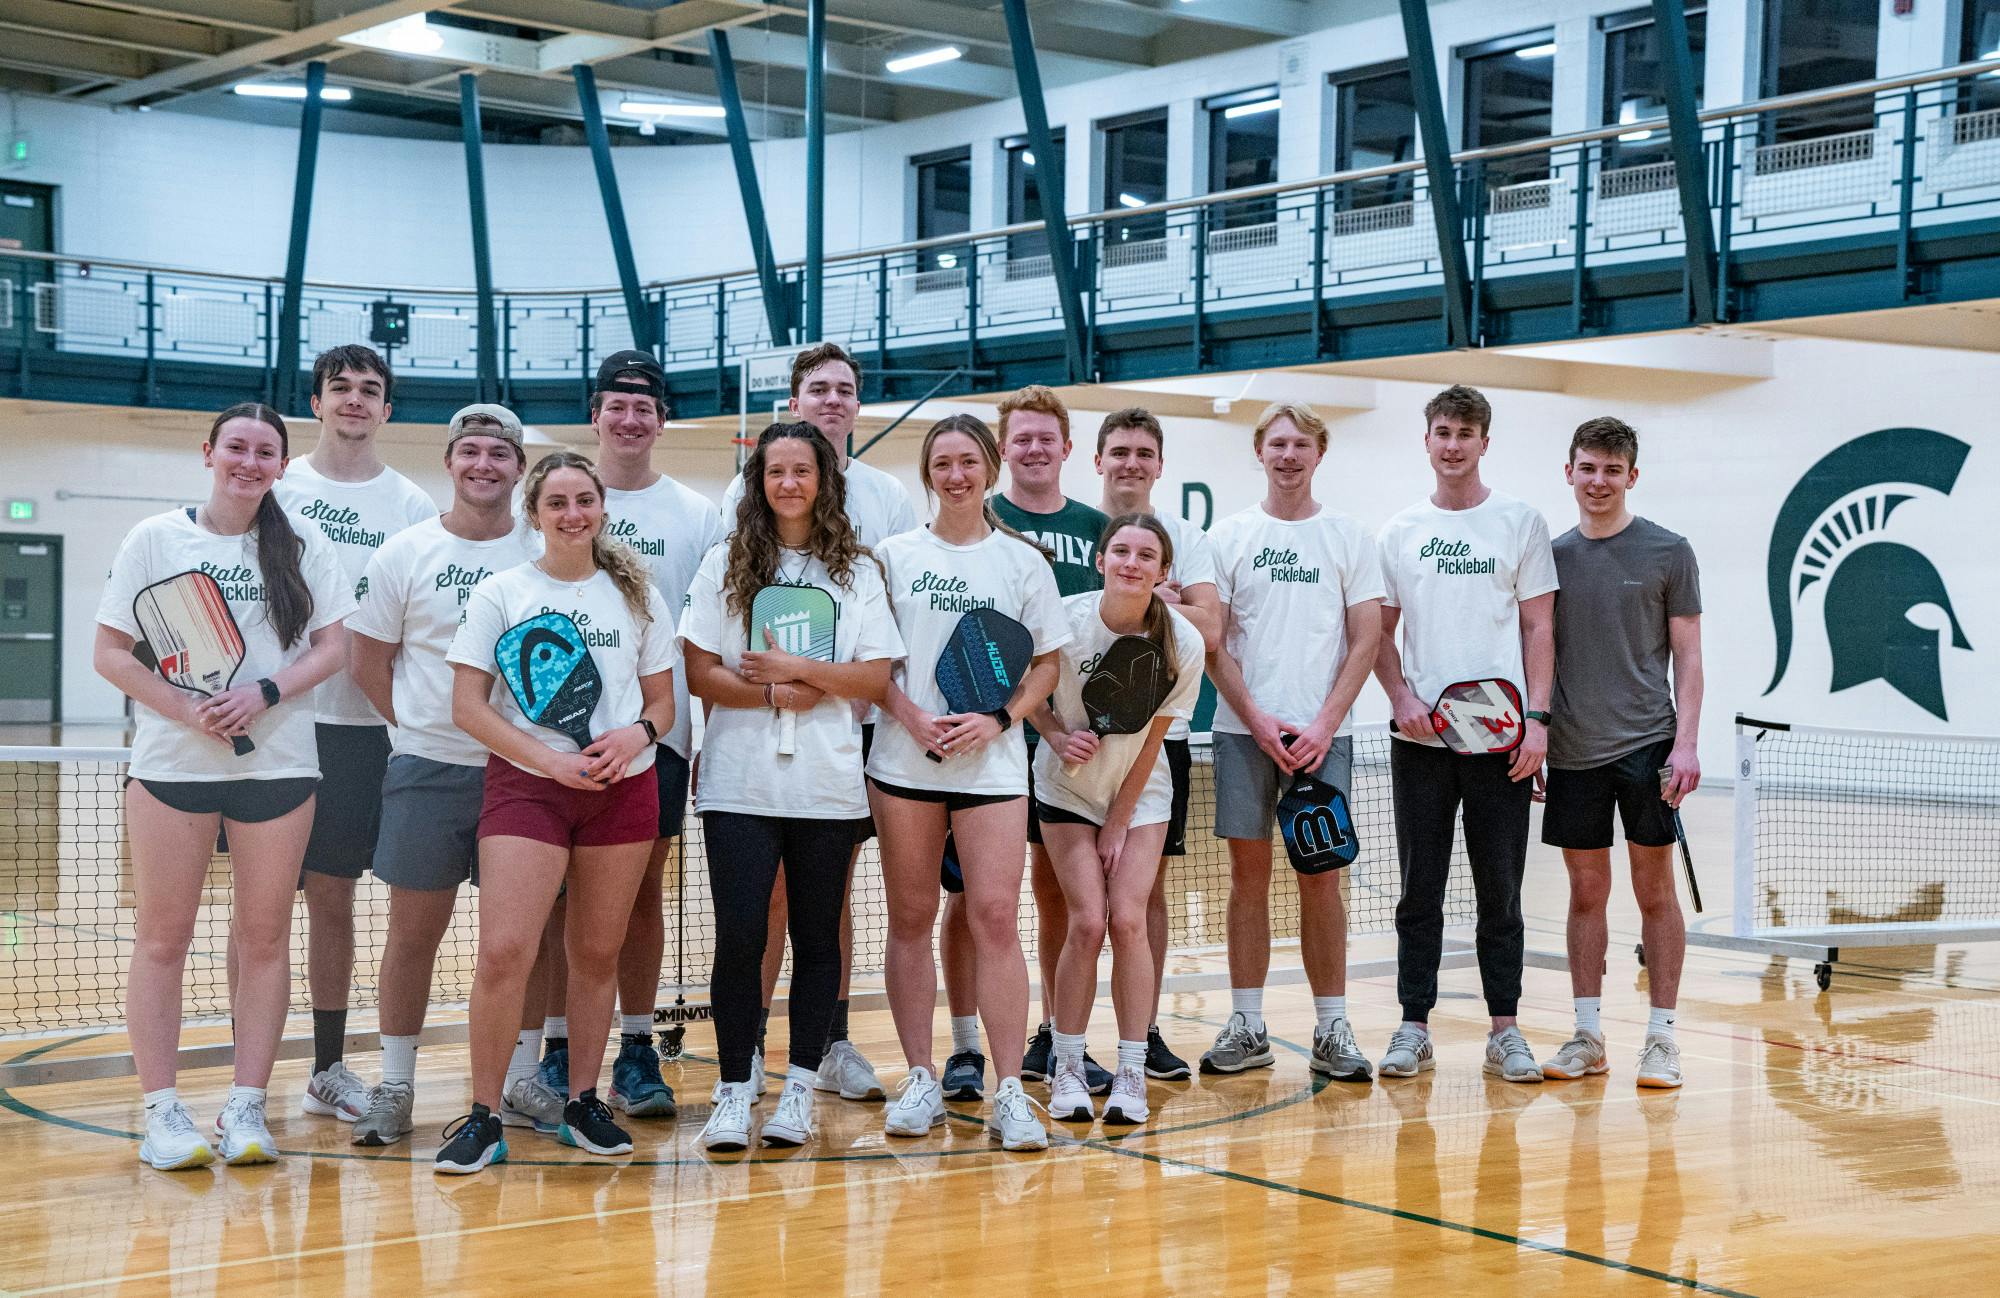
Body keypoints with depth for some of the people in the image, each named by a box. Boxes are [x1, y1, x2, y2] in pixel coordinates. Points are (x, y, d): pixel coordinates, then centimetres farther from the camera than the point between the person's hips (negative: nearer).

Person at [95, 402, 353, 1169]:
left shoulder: (304, 549, 7)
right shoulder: (155, 540, 2)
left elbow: (331, 647, 4)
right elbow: (111, 654, -1)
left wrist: (263, 694, -13)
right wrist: (186, 710, -15)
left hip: (279, 761, 2)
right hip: (170, 762, -1)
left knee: (264, 936, 2)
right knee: (163, 936, 0)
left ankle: (246, 1108, 9)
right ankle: (162, 1113, 5)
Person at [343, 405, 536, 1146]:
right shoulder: (403, 554, 2)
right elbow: (367, 660, 7)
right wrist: (420, 724, 2)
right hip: (427, 769, 0)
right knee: (414, 929, 4)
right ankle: (395, 1086, 13)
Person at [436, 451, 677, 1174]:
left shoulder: (636, 593, 11)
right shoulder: (501, 592, 3)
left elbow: (662, 701, 14)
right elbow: (467, 708, -2)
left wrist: (639, 733, -9)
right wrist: (549, 760, -13)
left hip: (624, 788, 3)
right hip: (525, 785, -3)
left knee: (597, 952, 7)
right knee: (504, 951, -14)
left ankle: (583, 1105, 20)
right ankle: (483, 1117, -3)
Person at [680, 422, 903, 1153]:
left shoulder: (857, 572, 9)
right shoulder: (726, 564, 7)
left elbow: (876, 677, 2)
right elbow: (700, 672, 1)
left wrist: (798, 669, -11)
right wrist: (775, 696, -12)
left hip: (827, 784, 1)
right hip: (739, 782, -1)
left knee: (817, 936, 4)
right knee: (739, 934, -7)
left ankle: (800, 1090, 12)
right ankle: (734, 1092, 1)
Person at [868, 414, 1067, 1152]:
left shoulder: (1023, 562, 6)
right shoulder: (895, 556, 7)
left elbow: (1047, 663, 7)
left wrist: (999, 719, -8)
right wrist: (912, 716, -10)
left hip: (992, 762, -1)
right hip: (904, 760, 1)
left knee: (996, 917, -8)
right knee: (911, 919, 5)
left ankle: (1010, 1094, -5)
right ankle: (921, 1081, 14)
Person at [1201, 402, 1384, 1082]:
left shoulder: (1348, 537, 6)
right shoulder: (1230, 536, 6)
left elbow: (1364, 642, 2)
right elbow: (1212, 643, 3)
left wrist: (1322, 726, -9)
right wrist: (1258, 721, -8)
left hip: (1322, 734, 0)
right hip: (1244, 730, 1)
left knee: (1322, 879, -1)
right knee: (1248, 874, 3)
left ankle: (1331, 1030, 5)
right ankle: (1247, 1026, 9)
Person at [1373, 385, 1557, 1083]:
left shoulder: (1520, 523, 4)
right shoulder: (1399, 531, 9)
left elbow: (1537, 628, 2)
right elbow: (1381, 632, 11)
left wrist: (1537, 718, -8)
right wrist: (1402, 698, -6)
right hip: (1419, 737, 2)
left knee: (1500, 889, 3)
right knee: (1419, 890, 4)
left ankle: (1504, 1031, 10)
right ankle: (1414, 1028, 11)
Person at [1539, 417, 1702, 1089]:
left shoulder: (1668, 552, 1)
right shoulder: (1552, 556, 9)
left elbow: (1687, 655, 1)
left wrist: (1686, 743, -9)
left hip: (1647, 746, -3)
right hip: (1572, 751, 3)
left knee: (1654, 890, 0)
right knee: (1586, 891, 7)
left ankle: (1661, 1036, 6)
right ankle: (1587, 1034, 12)